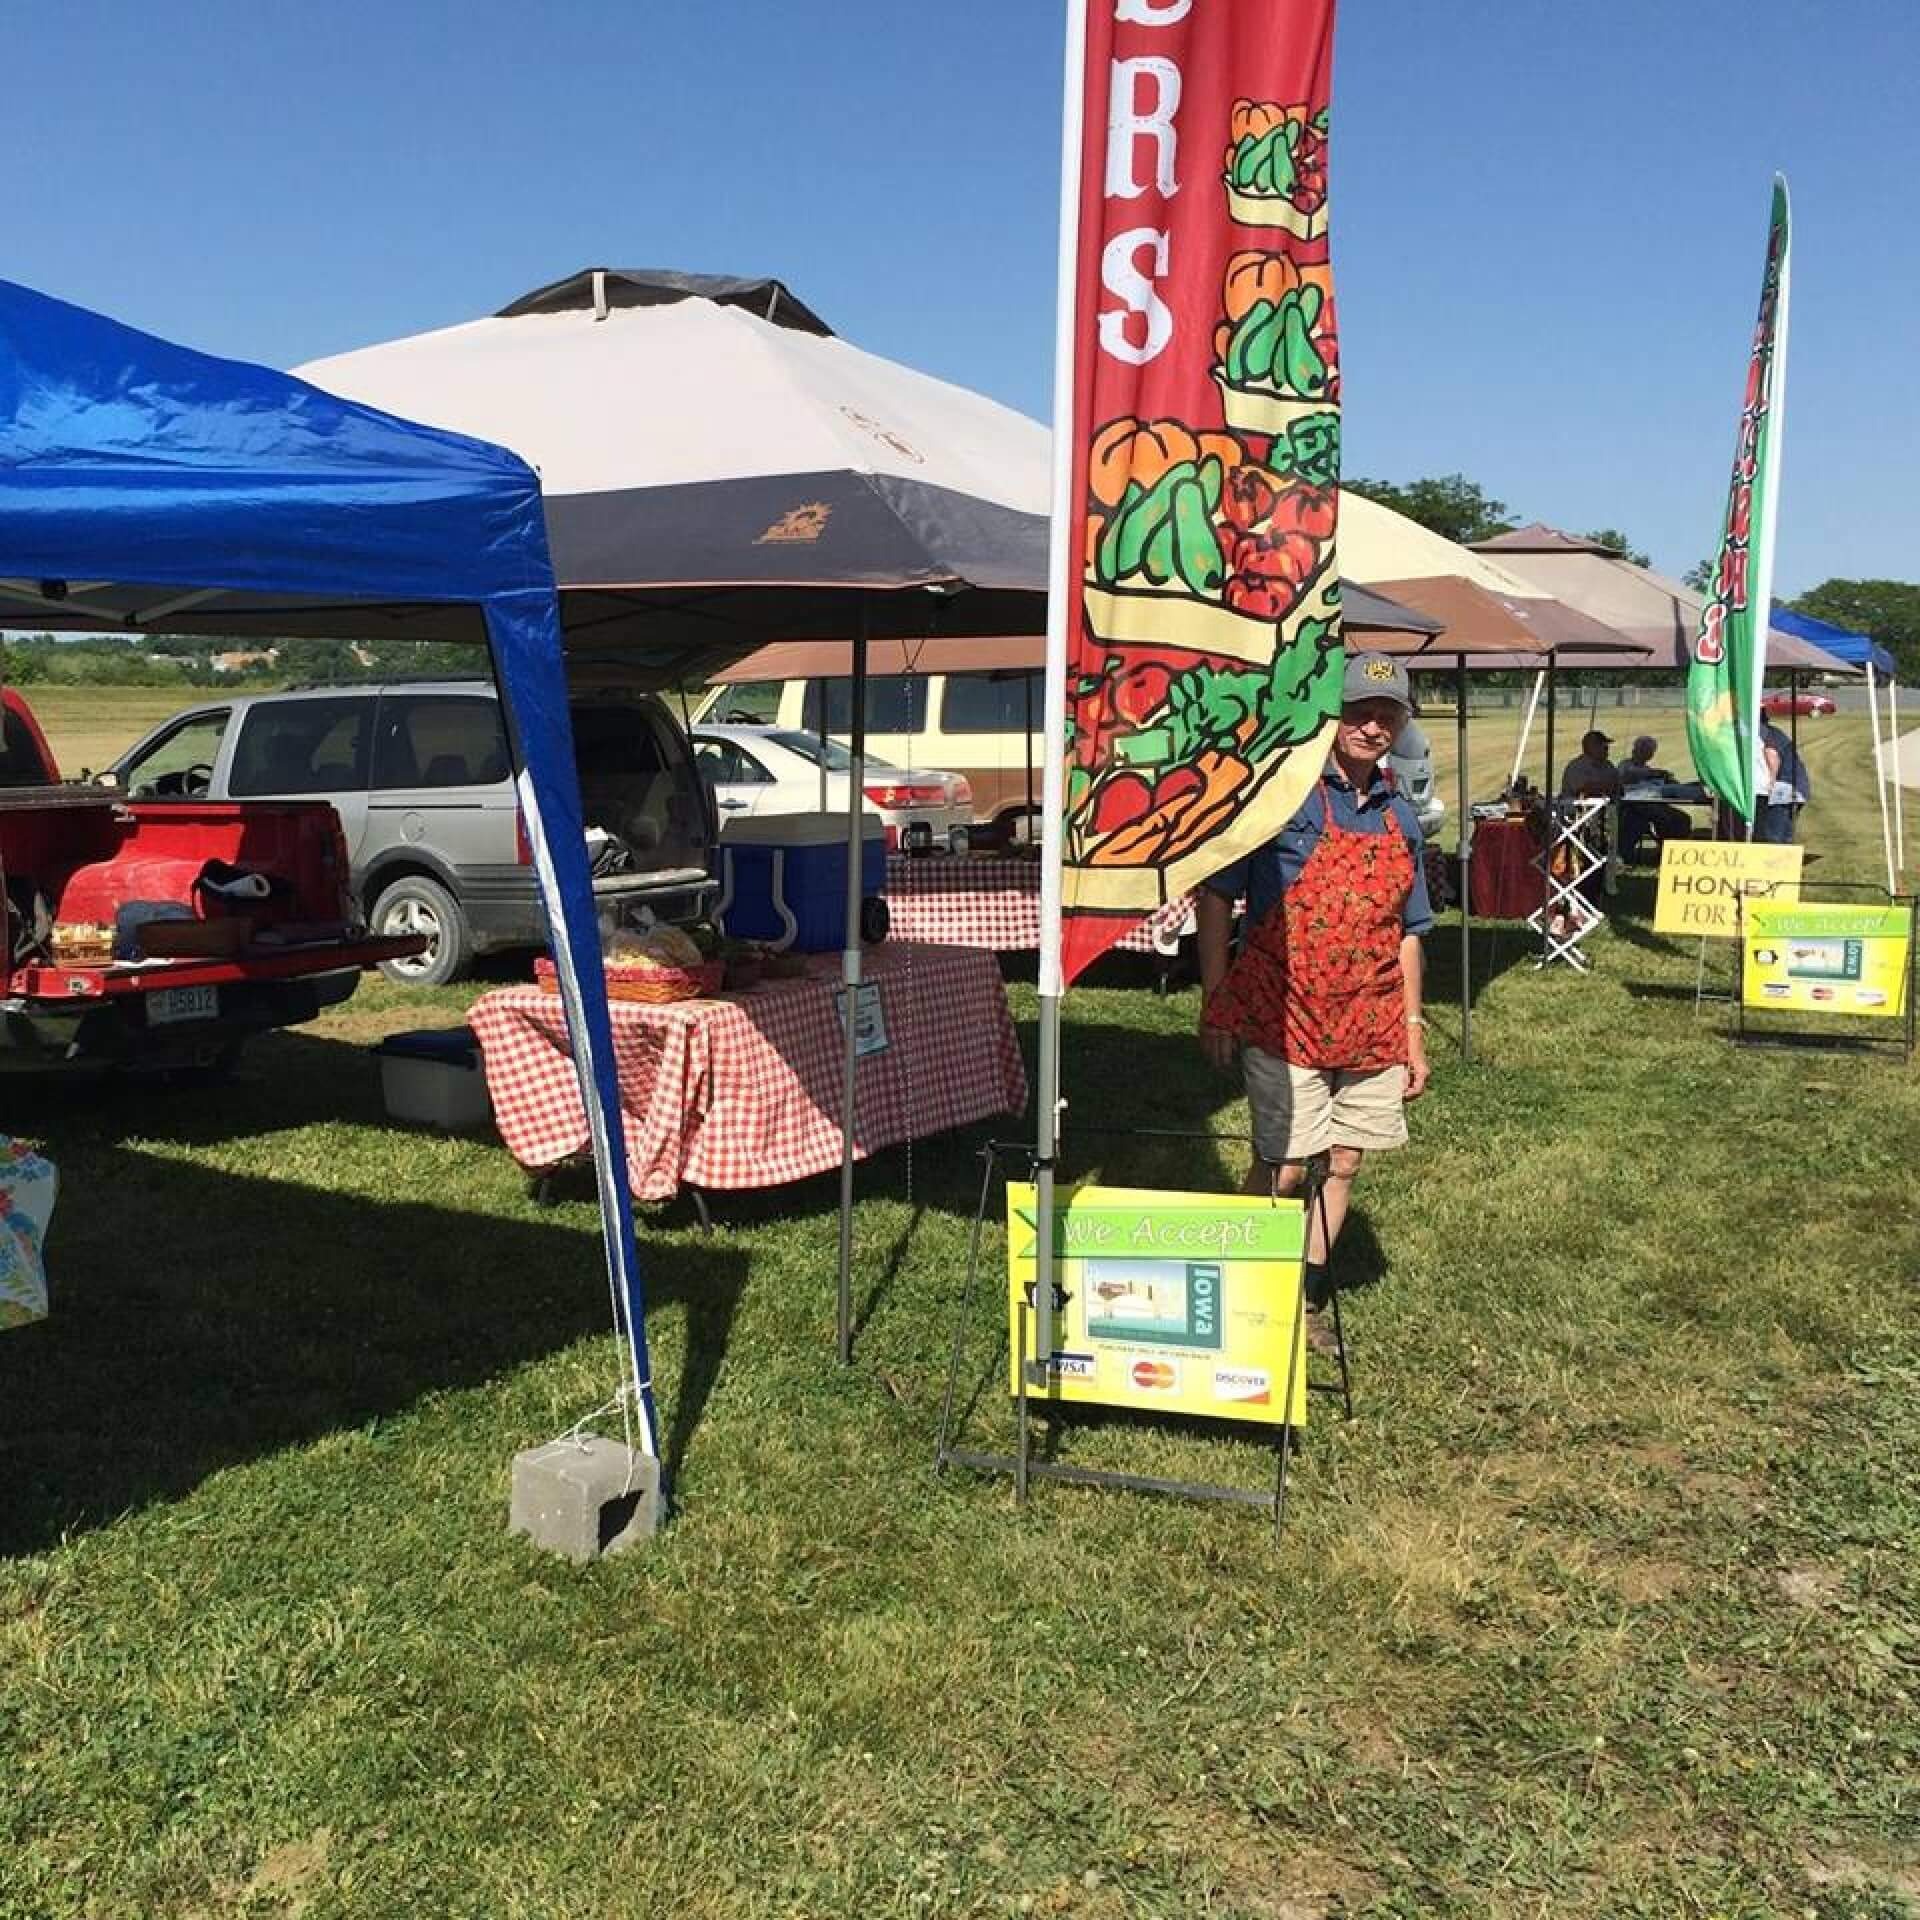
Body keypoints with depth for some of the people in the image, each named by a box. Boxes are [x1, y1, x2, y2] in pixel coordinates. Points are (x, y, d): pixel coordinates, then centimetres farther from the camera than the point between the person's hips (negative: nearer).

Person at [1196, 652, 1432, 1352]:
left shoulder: (1399, 815, 10)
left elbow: (1405, 933, 17)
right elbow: (1215, 896, -7)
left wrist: (1412, 1030, 13)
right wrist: (1216, 1003, -11)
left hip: (1370, 1027, 6)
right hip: (1285, 1019, -6)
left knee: (1344, 1163, 12)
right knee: (1280, 1168, -2)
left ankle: (1309, 1297, 27)